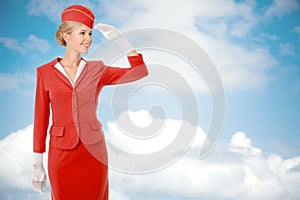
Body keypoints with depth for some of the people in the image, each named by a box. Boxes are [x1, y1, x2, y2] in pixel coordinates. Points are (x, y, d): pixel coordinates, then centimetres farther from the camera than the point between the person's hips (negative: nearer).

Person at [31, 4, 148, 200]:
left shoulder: (97, 70, 4)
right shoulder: (45, 72, -1)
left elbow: (139, 72, -5)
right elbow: (41, 118, 0)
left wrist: (120, 39, -14)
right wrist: (37, 165, 0)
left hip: (94, 152, 1)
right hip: (62, 154, -1)